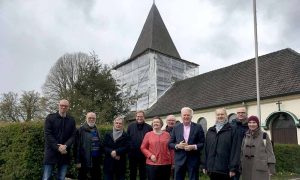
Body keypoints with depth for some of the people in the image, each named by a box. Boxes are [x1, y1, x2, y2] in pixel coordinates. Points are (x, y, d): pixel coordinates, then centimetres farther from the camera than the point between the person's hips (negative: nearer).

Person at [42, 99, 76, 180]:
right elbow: (47, 134, -6)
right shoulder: (50, 117, 3)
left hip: (65, 153, 3)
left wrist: (65, 146, -15)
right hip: (51, 152, -2)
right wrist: (58, 147, -14)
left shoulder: (71, 120, 10)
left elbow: (73, 136, 4)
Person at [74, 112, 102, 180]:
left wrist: (100, 158, 10)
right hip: (85, 161, -6)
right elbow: (77, 146, -12)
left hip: (96, 161, 6)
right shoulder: (81, 130, -7)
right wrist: (77, 161, -16)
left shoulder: (96, 130, 13)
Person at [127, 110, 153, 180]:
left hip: (144, 154, -1)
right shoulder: (130, 126, 2)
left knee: (143, 173, 11)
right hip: (132, 154, 1)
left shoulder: (149, 127, -2)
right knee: (132, 172, 14)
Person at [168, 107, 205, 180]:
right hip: (179, 160, 2)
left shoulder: (198, 127, 1)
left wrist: (193, 147, -17)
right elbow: (170, 143, 7)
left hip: (193, 160, -1)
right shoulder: (176, 128, 7)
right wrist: (177, 146, -12)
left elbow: (203, 143, -1)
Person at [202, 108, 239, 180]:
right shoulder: (210, 131, 13)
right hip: (211, 168, 4)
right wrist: (204, 165, 9)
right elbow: (206, 149, 13)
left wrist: (233, 168, -12)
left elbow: (234, 150, -7)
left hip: (224, 169, -4)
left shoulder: (232, 130, -1)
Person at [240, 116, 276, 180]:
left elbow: (269, 152, -3)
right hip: (247, 168, 4)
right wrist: (240, 167, 10)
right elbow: (242, 152, 12)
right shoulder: (246, 136, 9)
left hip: (260, 168, -4)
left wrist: (271, 169, -7)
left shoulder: (264, 135, -2)